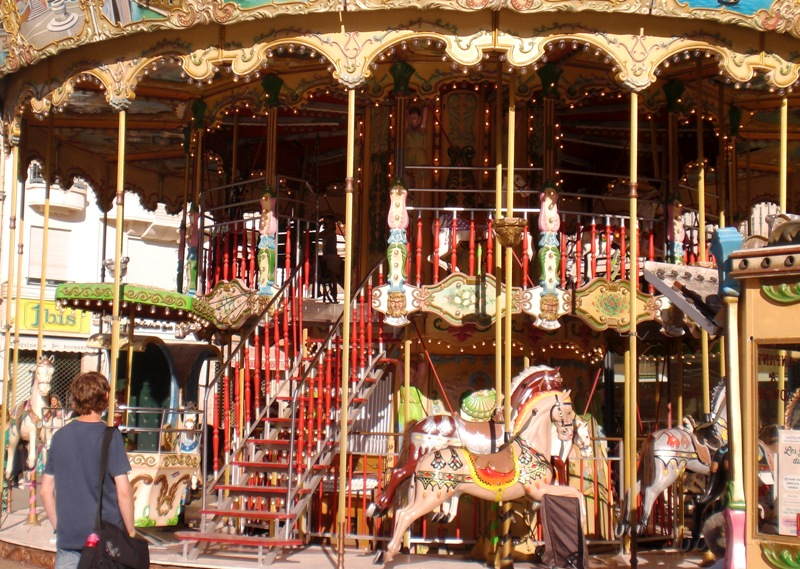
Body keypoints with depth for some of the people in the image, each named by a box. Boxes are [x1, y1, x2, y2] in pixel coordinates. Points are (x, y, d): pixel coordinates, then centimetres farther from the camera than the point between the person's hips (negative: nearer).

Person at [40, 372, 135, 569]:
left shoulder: (60, 436, 5)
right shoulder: (109, 436, -9)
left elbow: (46, 490, 10)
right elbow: (123, 491, -12)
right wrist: (131, 532, -3)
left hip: (67, 538, 4)